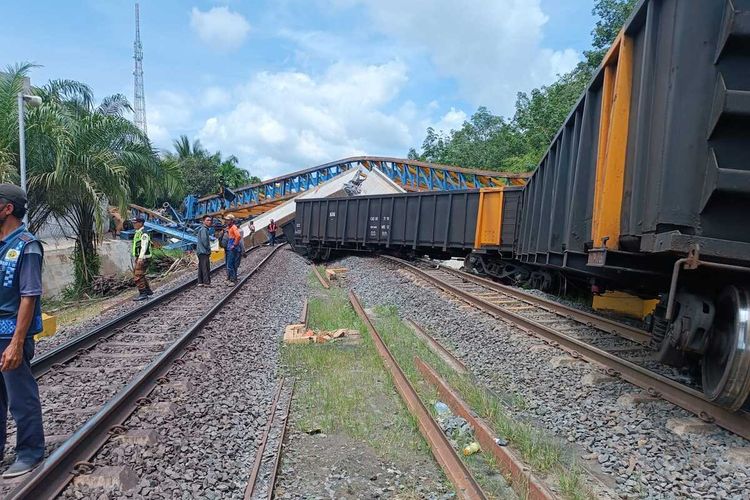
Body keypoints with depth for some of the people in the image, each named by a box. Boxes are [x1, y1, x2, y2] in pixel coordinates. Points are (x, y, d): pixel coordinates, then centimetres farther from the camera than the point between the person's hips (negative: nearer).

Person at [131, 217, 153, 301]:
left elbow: (144, 247, -24)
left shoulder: (144, 234, -15)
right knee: (141, 275, 17)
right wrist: (135, 258, 24)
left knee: (138, 276, -14)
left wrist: (141, 258, -32)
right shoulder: (137, 233, 17)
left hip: (142, 258, -11)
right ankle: (148, 291, 28)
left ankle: (143, 294, -12)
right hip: (137, 257, 11)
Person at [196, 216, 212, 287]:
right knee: (206, 268, -8)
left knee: (201, 267, 11)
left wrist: (208, 249, 16)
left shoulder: (204, 229, 18)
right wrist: (208, 249, -11)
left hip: (200, 251, 11)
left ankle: (200, 282, 15)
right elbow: (204, 240, -21)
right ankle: (207, 283, -8)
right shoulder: (203, 229, -14)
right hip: (204, 252, -11)